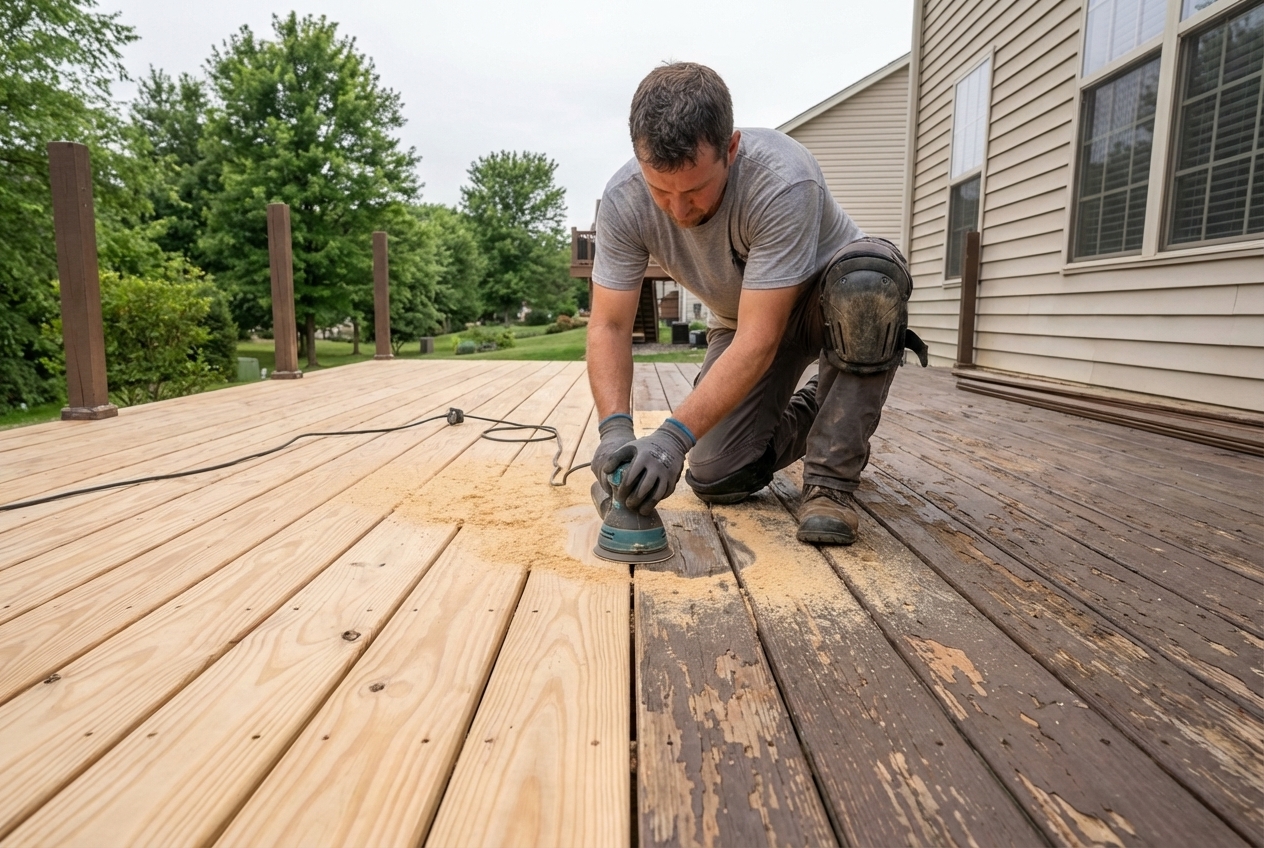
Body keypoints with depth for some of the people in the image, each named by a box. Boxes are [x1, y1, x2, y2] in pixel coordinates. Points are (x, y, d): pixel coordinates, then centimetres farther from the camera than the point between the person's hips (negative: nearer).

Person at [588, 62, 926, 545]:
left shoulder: (783, 181, -36)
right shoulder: (624, 201, -23)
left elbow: (759, 341, -38)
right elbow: (609, 326, -20)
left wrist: (675, 435, -46)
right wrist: (615, 428, -36)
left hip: (839, 296, -3)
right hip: (742, 317, 3)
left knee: (869, 277, -40)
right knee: (716, 479, -10)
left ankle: (831, 479, -23)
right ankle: (812, 413, 21)